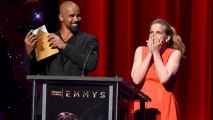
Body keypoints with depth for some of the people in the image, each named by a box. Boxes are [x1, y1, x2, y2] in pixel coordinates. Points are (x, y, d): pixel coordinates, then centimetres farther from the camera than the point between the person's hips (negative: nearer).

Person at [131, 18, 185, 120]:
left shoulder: (174, 53, -1)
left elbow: (164, 78, -16)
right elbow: (136, 79, -6)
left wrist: (156, 53, -9)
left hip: (164, 104, -2)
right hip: (142, 103, 2)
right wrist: (149, 54, -6)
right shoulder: (141, 50, 6)